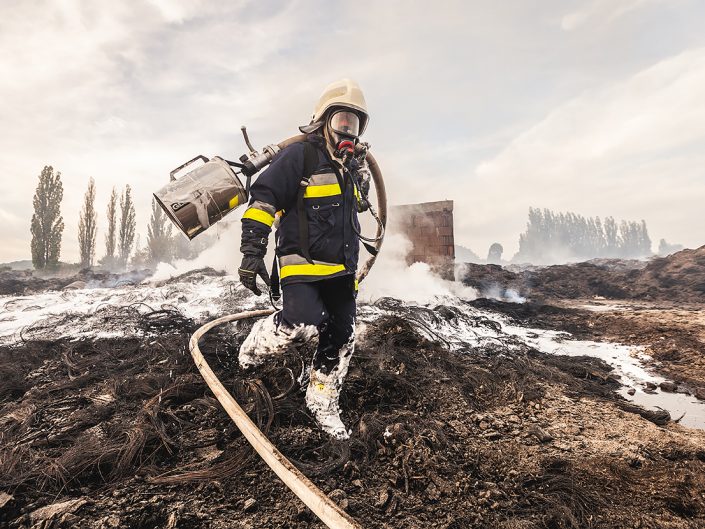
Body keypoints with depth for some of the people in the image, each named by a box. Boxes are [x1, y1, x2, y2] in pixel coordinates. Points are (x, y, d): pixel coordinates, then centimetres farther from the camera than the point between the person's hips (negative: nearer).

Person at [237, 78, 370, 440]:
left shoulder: (354, 169, 19)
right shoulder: (299, 156, -5)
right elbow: (263, 200, -12)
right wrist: (252, 253, -20)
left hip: (341, 270, 8)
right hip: (303, 264, -7)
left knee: (341, 339, 7)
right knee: (301, 324, -25)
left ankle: (323, 403, 26)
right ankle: (255, 347, 9)